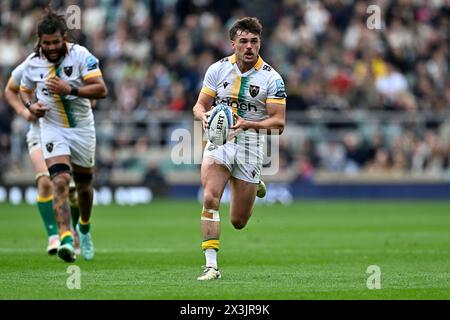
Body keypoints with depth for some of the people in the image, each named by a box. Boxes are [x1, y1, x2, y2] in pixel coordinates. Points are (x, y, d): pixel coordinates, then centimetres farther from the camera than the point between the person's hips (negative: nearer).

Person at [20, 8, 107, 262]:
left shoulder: (81, 55, -14)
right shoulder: (34, 63, -4)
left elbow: (101, 90, -19)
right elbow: (24, 90, 15)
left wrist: (70, 90, -29)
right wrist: (31, 106, -6)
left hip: (82, 129, 0)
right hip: (53, 129, 0)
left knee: (84, 185, 15)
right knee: (61, 181, -21)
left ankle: (84, 229, 44)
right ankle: (66, 239, -31)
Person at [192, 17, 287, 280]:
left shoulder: (271, 78, -7)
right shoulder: (218, 69, 0)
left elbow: (278, 123, -10)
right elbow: (200, 105, 7)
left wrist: (248, 124, -27)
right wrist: (204, 115, -18)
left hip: (251, 148, -1)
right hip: (219, 142, 1)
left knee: (239, 222, 6)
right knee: (210, 199, -24)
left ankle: (255, 186, 41)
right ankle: (211, 266, -20)